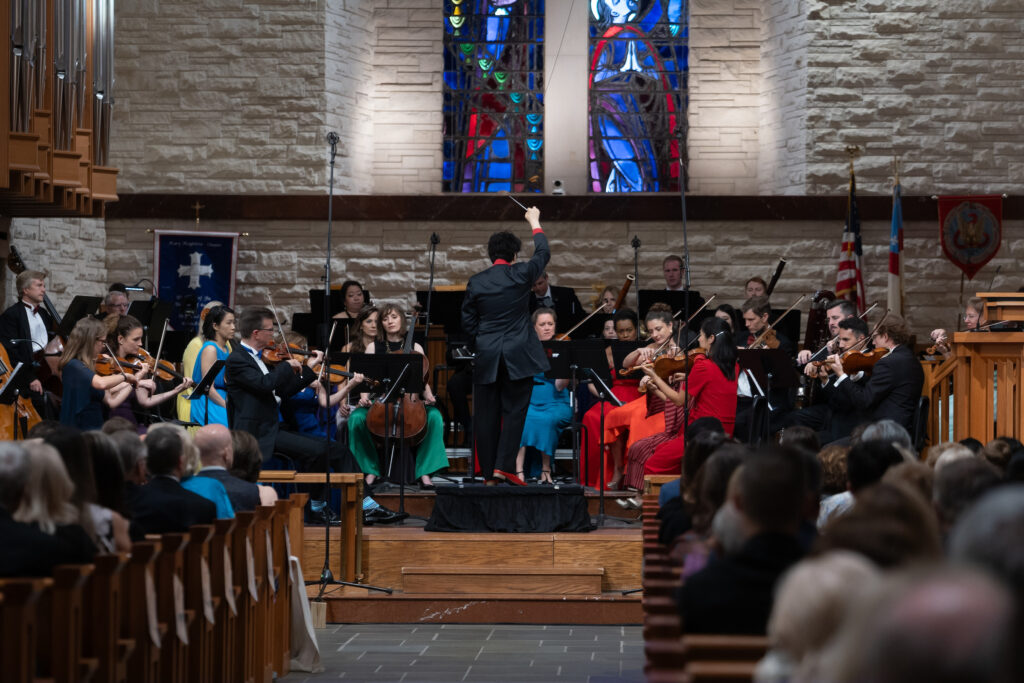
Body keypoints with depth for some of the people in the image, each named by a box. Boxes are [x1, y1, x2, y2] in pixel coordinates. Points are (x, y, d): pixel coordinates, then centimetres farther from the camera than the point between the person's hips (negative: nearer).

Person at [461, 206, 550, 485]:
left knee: (486, 413, 6)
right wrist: (534, 222, 27)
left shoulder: (476, 282, 1)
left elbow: (468, 322, 5)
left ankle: (488, 471, 10)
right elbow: (543, 253, 14)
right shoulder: (521, 274, -4)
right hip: (518, 355, -2)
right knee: (514, 410, 2)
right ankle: (504, 465, -8)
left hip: (486, 357, 2)